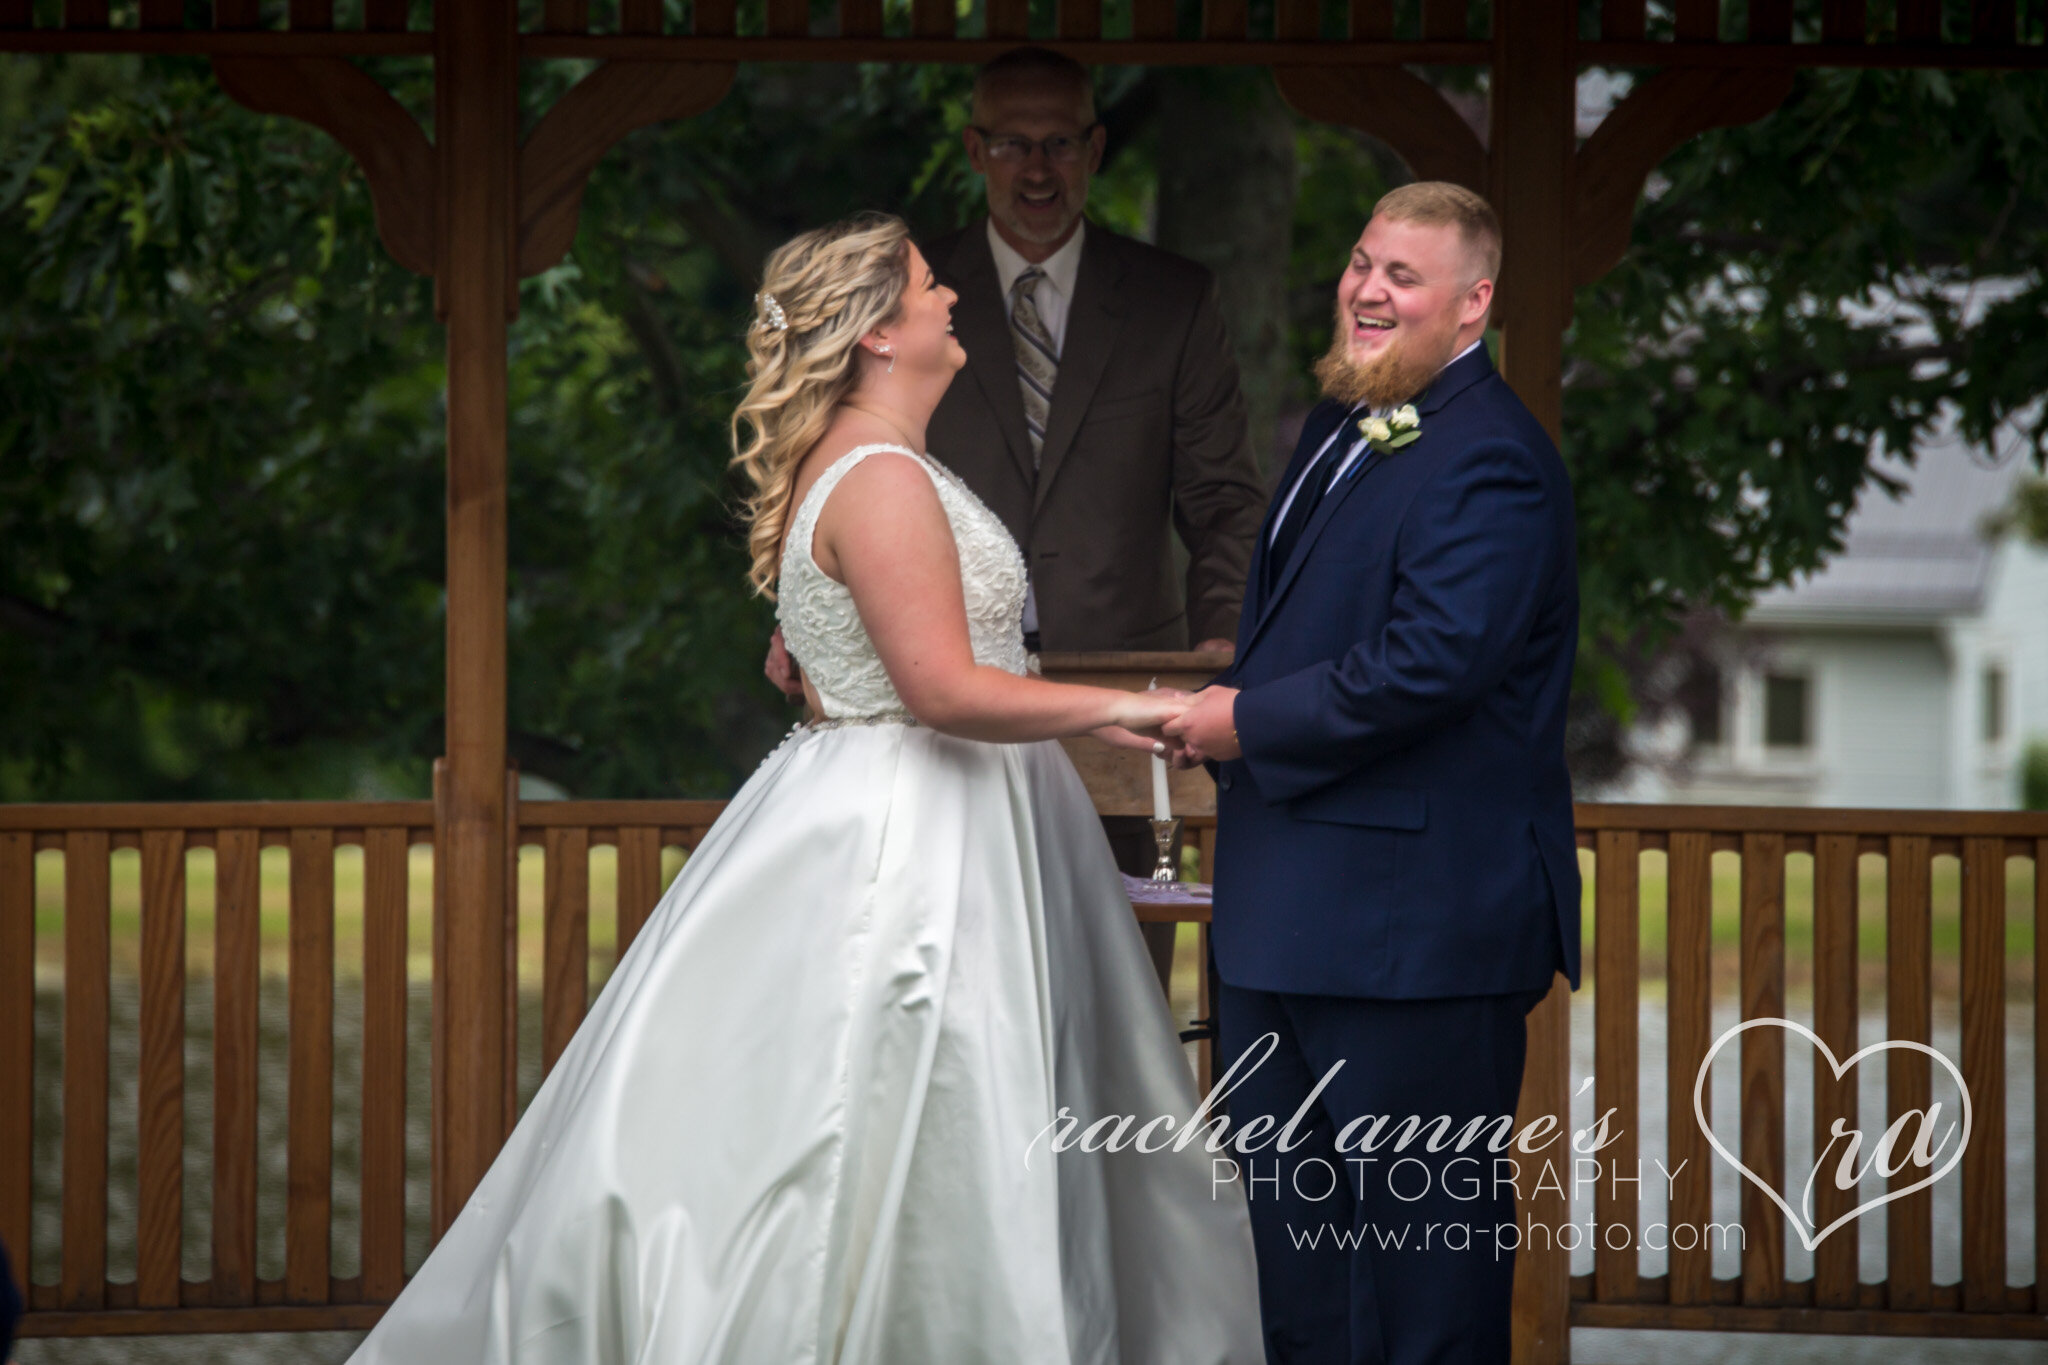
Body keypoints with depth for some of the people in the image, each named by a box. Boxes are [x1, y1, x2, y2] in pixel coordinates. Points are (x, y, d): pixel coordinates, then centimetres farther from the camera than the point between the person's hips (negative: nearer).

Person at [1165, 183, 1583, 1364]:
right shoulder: (1345, 422, 14)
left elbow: (1432, 663, -27)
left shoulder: (1490, 461, -18)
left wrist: (1253, 725, -17)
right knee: (1286, 1183, 19)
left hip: (1418, 904, -11)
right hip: (1295, 902, 11)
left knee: (1426, 1219, -2)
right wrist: (1235, 713, 8)